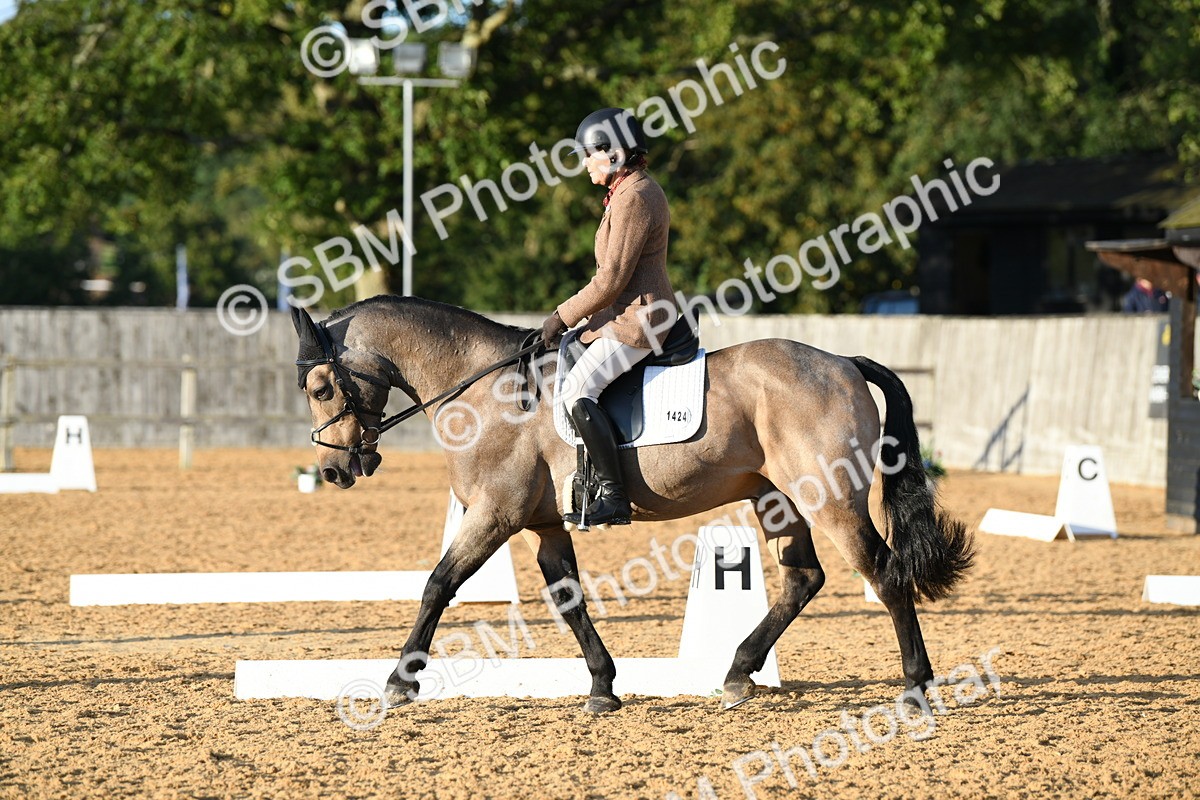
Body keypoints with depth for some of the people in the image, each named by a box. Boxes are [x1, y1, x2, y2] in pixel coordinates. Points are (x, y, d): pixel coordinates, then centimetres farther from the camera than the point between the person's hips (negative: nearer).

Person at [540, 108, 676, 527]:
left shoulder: (634, 198, -17)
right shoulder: (636, 190, 16)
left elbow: (612, 280, -20)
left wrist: (564, 317, -11)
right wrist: (571, 315, 15)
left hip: (637, 317, -12)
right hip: (633, 313, 12)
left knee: (577, 390, -22)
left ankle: (613, 497, -24)